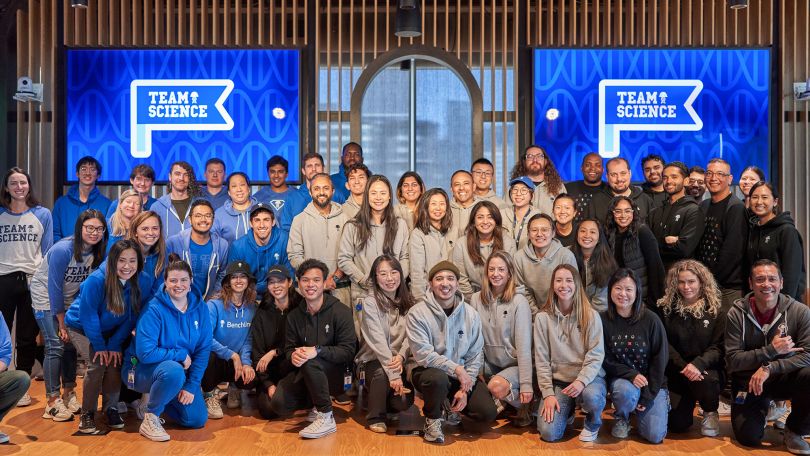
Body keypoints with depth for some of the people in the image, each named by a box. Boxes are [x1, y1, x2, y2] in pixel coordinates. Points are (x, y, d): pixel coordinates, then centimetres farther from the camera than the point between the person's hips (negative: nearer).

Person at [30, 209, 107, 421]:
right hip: (46, 298, -5)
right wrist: (62, 323, -18)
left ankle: (69, 393, 18)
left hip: (69, 299, 5)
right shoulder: (62, 250, -26)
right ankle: (52, 401, -5)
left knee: (71, 344, 3)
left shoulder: (99, 252, -10)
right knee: (55, 346, -12)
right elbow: (54, 287, -22)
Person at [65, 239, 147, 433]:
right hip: (80, 327, -3)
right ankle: (87, 414, -2)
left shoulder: (139, 281, -19)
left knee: (115, 362, -15)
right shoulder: (96, 281, -30)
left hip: (109, 330, 3)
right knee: (97, 364, -20)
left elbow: (130, 317, -11)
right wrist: (99, 346, -19)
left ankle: (111, 409, 6)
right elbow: (88, 316, -23)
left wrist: (115, 345, -15)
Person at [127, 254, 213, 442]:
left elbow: (204, 349, -5)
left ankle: (156, 400, 22)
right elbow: (145, 353, -27)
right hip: (143, 369, -5)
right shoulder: (154, 309, -21)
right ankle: (150, 418, -13)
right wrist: (180, 355, -20)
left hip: (181, 369, 5)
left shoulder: (199, 307, -6)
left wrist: (192, 385, -12)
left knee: (197, 419, -4)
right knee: (174, 371, -38)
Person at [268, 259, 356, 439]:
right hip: (305, 373, 5)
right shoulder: (294, 315, 5)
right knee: (278, 405, -18)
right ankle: (315, 402, 13)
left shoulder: (340, 311, -11)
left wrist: (317, 350, -31)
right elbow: (289, 347, 7)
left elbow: (348, 351, -16)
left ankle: (326, 417, -21)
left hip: (335, 373, -5)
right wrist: (293, 356, -20)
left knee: (309, 362, -36)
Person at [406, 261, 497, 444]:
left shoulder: (471, 314, -3)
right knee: (438, 378, -39)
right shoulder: (417, 313, -15)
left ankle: (449, 404, 19)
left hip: (461, 373, 4)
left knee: (488, 413, -13)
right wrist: (456, 369, -27)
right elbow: (423, 354, -21)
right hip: (426, 370, -4)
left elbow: (476, 355, -1)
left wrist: (465, 389, -11)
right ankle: (432, 419, -6)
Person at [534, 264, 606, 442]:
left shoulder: (591, 316, -4)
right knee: (548, 433, -16)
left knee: (591, 396, -37)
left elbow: (596, 354, -9)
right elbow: (541, 359, -2)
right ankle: (566, 410, 21)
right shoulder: (543, 317, -1)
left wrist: (581, 381, -25)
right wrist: (548, 393, -9)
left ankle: (593, 424, 1)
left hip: (588, 377, -1)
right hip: (558, 380, 1)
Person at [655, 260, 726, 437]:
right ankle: (687, 401, 27)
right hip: (676, 371, 1)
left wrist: (697, 364, -25)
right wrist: (684, 367, -19)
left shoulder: (716, 311, 0)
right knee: (677, 424, -12)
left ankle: (711, 412, -1)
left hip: (708, 369, -1)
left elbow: (718, 347, -7)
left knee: (703, 381, -37)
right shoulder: (665, 308, 1)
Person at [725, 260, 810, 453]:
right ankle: (762, 409, 23)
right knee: (748, 437, -15)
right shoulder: (737, 314, -10)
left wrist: (769, 368, -27)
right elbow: (732, 360, -13)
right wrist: (771, 350, -22)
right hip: (748, 381, 0)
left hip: (784, 378, 0)